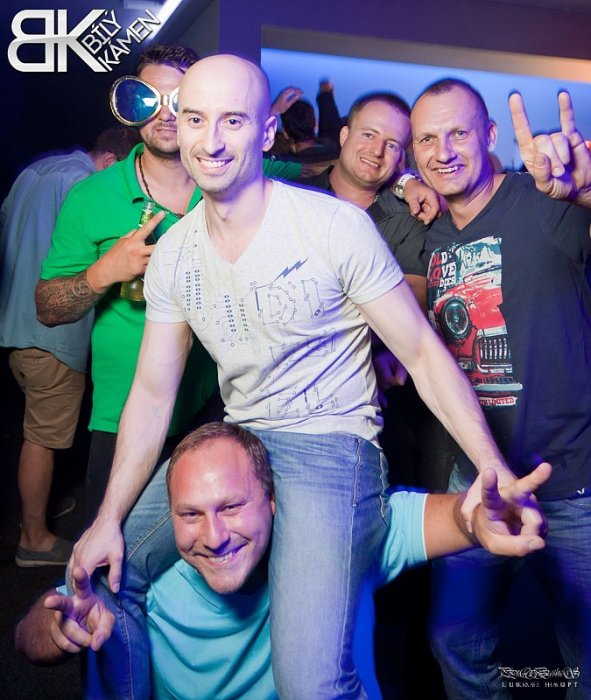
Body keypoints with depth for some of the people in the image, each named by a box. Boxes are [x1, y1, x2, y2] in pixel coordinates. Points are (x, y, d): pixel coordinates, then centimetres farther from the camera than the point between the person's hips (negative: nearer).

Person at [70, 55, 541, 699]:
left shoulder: (335, 226, -13)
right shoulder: (172, 254, 2)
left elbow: (423, 354, -10)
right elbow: (152, 393, 6)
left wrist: (494, 467, -22)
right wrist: (109, 518, -2)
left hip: (332, 445, -5)